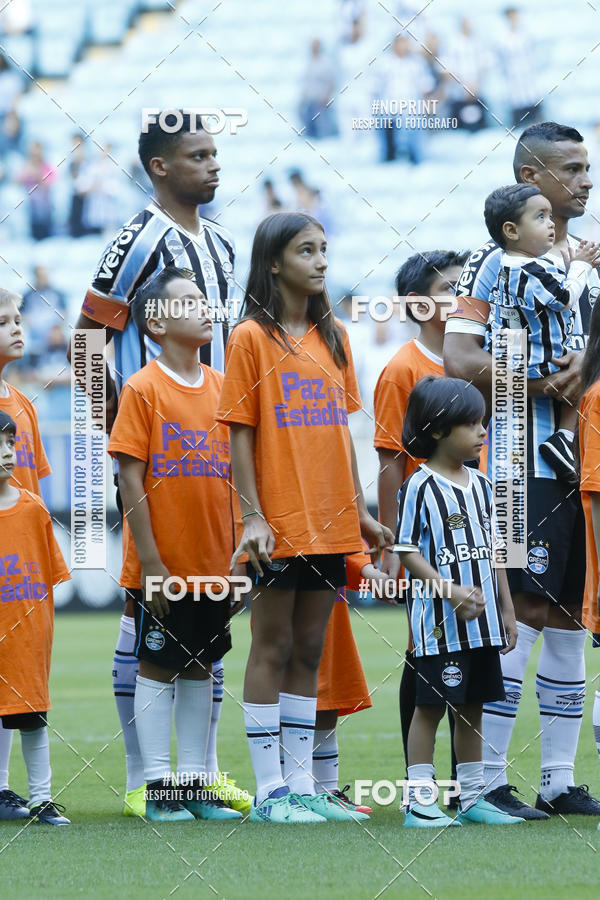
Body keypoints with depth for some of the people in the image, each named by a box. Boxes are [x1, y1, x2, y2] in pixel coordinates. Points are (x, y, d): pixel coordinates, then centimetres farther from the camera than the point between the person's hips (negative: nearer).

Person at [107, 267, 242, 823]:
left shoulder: (219, 387, 7)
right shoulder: (143, 389, -9)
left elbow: (231, 471, 12)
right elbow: (131, 478, -11)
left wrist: (239, 547, 8)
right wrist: (150, 560, -15)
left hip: (212, 561, 5)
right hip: (162, 565, -5)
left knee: (200, 666, 10)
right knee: (157, 667, 1)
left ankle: (194, 779, 17)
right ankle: (158, 785, 6)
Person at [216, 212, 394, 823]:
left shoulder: (333, 337, 12)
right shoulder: (252, 337, -5)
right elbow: (240, 433, -7)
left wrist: (360, 510, 13)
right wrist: (252, 514, -14)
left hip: (329, 521, 6)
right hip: (278, 521, -6)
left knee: (308, 649, 9)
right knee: (273, 647, -1)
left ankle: (302, 787, 13)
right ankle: (269, 791, 2)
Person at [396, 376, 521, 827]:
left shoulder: (481, 484, 12)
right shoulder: (420, 487, -9)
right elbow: (408, 551, -12)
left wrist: (507, 609, 15)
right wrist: (451, 592, -20)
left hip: (482, 621, 7)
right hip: (439, 621, -7)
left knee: (473, 707, 11)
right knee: (431, 705, -4)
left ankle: (473, 797, 18)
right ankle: (419, 801, -1)